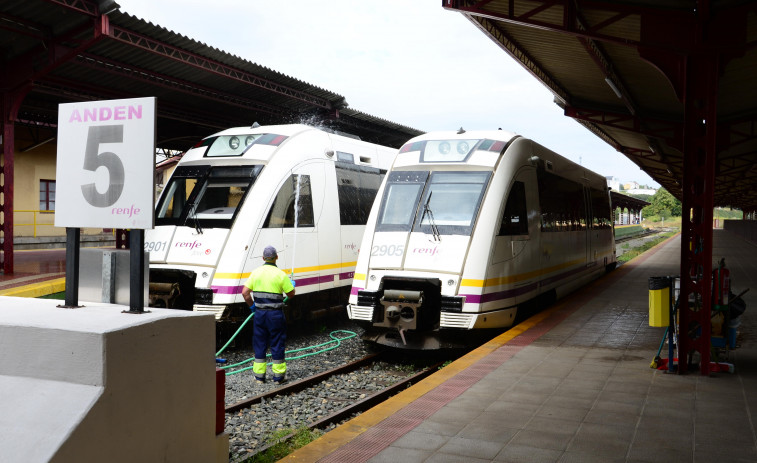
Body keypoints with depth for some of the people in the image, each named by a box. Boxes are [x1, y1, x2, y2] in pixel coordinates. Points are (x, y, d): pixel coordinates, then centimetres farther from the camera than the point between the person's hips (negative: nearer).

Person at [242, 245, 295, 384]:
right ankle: (278, 375, 13)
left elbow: (245, 292, 0)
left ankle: (259, 375, 16)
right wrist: (292, 285, 19)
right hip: (275, 314, -3)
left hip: (259, 313, 3)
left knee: (259, 344, 12)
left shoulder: (256, 272, 2)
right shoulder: (281, 274, -10)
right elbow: (291, 294, -2)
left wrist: (252, 305, 15)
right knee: (277, 344, 7)